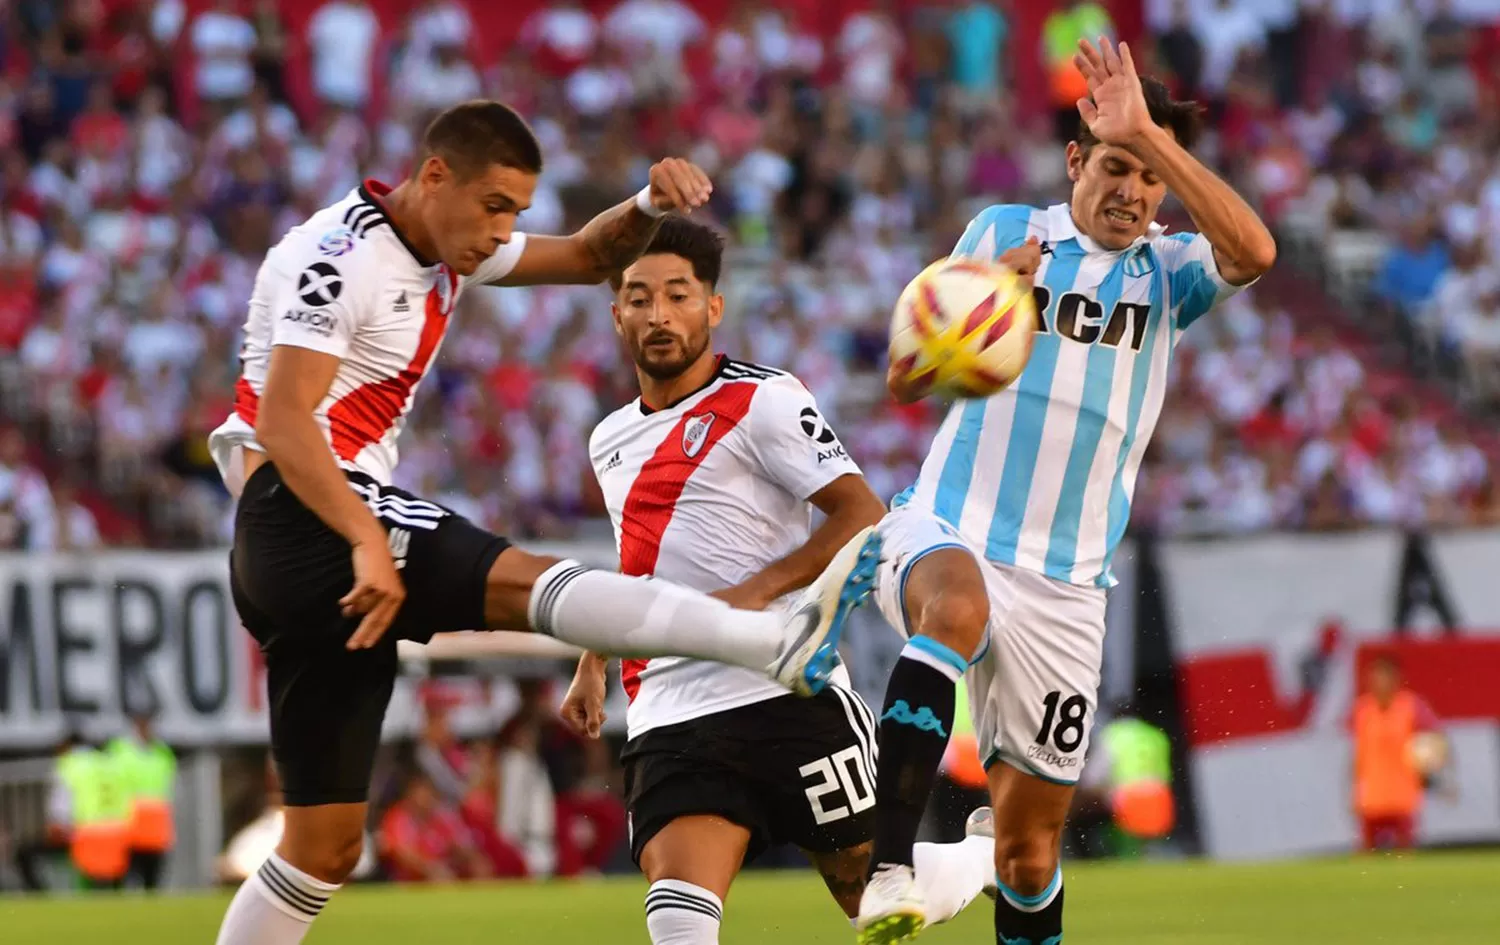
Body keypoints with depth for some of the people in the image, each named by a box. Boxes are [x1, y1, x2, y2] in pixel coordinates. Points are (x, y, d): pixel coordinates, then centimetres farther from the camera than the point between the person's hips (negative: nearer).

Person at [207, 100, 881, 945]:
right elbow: (281, 422, -22)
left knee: (326, 848, 7)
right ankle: (781, 642, -43)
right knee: (518, 582, -27)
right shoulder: (341, 257, -12)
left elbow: (589, 258, 23)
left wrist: (650, 206, 1)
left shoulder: (450, 248, 16)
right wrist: (368, 544, -34)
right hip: (302, 518, -10)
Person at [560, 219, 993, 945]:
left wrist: (755, 591, -21)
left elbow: (863, 517, -12)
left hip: (789, 696, -5)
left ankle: (992, 857, 37)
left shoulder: (764, 402, -4)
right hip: (670, 717, 5)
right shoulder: (610, 442, 18)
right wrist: (592, 665, 24)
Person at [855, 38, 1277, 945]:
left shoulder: (1167, 274, 9)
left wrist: (1149, 134, -17)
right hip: (945, 530, -3)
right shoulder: (1005, 232, 8)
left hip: (1066, 582, 3)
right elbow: (908, 378, 7)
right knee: (957, 607, -39)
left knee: (1032, 835, 4)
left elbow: (1253, 251, -14)